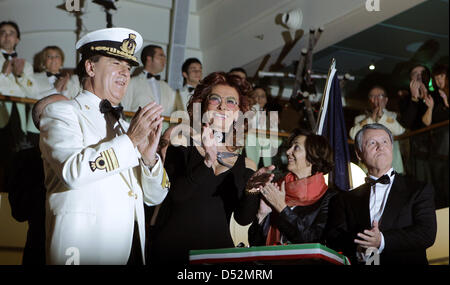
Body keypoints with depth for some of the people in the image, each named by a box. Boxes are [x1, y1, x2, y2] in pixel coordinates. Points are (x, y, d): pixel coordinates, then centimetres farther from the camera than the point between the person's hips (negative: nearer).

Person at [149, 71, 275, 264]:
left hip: (217, 249, 2)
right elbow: (177, 194, -15)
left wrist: (251, 191, -20)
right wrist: (208, 162, -28)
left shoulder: (245, 164, 2)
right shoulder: (182, 143, -3)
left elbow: (243, 218, -1)